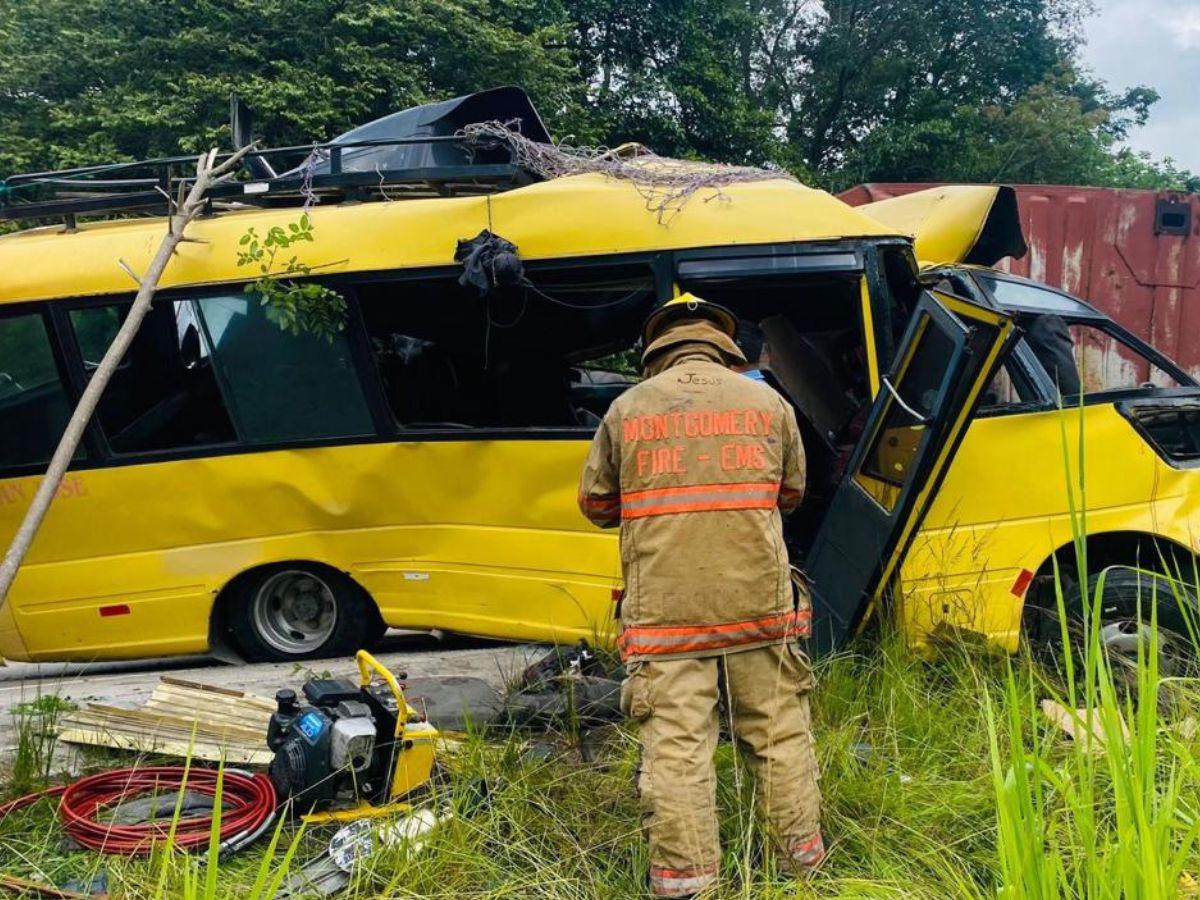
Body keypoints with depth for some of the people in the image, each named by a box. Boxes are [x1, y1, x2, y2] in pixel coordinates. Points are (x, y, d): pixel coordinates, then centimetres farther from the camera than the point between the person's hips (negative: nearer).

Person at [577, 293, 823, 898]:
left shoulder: (627, 408, 2)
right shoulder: (767, 401, 5)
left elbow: (595, 504, 9)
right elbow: (791, 493, 17)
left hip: (664, 609, -1)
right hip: (758, 600, 2)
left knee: (675, 743, 3)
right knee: (778, 732, 15)